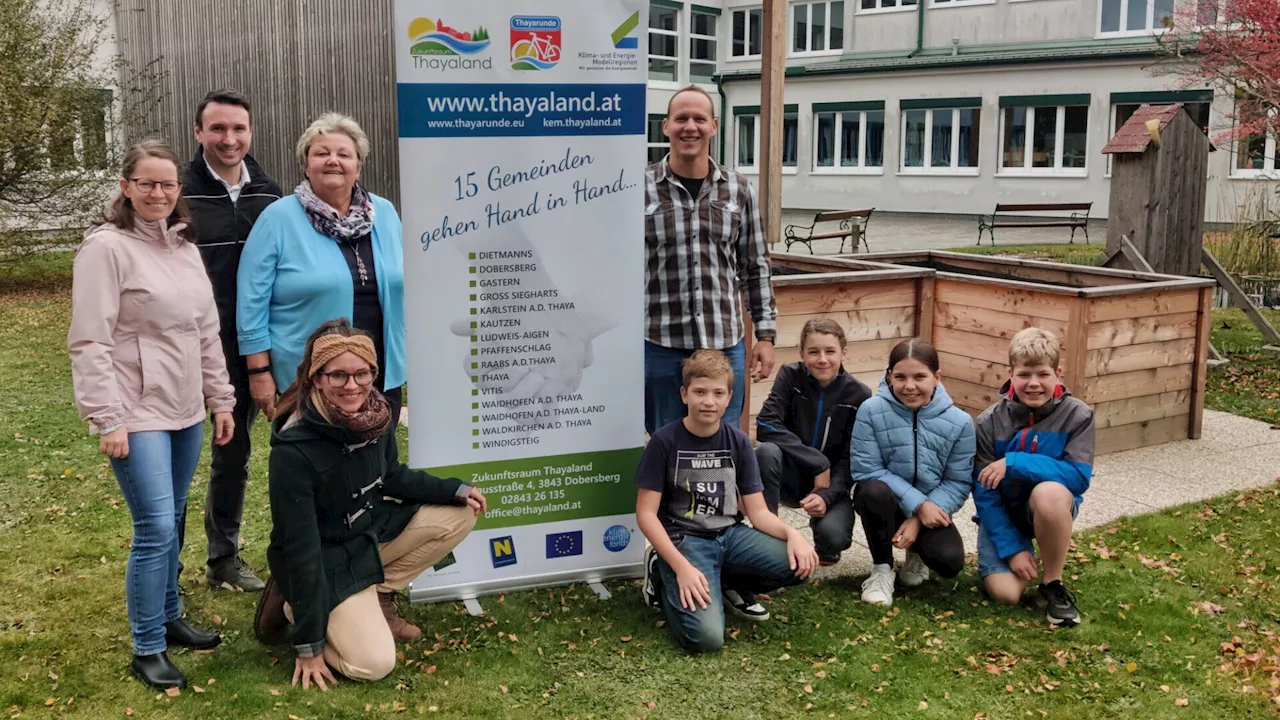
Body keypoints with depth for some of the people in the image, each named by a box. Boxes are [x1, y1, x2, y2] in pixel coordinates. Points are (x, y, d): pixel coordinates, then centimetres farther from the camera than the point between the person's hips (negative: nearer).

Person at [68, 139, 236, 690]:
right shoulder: (106, 247, -10)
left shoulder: (185, 248, 12)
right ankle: (147, 650, 5)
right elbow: (89, 342, -13)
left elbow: (207, 333, 16)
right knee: (155, 528, -8)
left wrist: (221, 399, 15)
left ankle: (167, 619, 31)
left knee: (171, 522, 15)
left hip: (186, 412, 7)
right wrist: (107, 420, -17)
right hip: (138, 416, -7)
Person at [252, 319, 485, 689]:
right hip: (324, 558, -7)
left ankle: (378, 597, 9)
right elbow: (300, 548, -27)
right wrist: (309, 645, -22)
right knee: (374, 663, -17)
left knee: (460, 515, -3)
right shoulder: (293, 449, -31)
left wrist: (454, 490, -1)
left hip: (372, 532, 7)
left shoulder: (375, 415, -12)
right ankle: (293, 605, 9)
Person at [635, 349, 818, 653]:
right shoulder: (664, 442, -9)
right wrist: (681, 566, -22)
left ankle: (721, 582, 4)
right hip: (683, 540, -5)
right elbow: (646, 514, -11)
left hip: (730, 535, 5)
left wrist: (791, 532, -19)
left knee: (800, 564, -20)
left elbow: (758, 511, 2)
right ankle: (665, 576, 5)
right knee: (706, 636, -26)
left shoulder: (739, 442, 3)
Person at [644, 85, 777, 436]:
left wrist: (765, 334, 7)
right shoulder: (640, 189, -3)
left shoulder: (739, 190, 6)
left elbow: (756, 268, 11)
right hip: (659, 347, -2)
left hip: (725, 346, 2)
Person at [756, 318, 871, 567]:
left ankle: (827, 547, 11)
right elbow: (766, 426, -21)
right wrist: (818, 463, -25)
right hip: (791, 476, 0)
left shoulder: (858, 394, -9)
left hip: (832, 482, 0)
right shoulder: (790, 376, -9)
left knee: (833, 535, -30)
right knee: (767, 451, -32)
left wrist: (827, 495, -27)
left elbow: (851, 459, -10)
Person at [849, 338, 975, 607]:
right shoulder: (871, 410, -17)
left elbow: (958, 483, -7)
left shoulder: (959, 421, -11)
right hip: (885, 503, -1)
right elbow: (867, 471, -16)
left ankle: (917, 551, 17)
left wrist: (918, 519, -18)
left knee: (950, 562, -24)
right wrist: (917, 504, -23)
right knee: (875, 490, -37)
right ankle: (882, 568, -10)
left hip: (930, 509, 2)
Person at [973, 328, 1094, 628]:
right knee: (1005, 592, -21)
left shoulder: (1077, 416, -14)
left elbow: (1080, 477, -25)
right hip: (1003, 512, 1)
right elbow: (984, 492, -12)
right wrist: (1012, 547, -18)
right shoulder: (989, 422, -12)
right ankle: (1023, 550, 17)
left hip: (1050, 508, -1)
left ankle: (1053, 583, -14)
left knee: (1050, 491, -38)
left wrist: (1015, 463, -30)